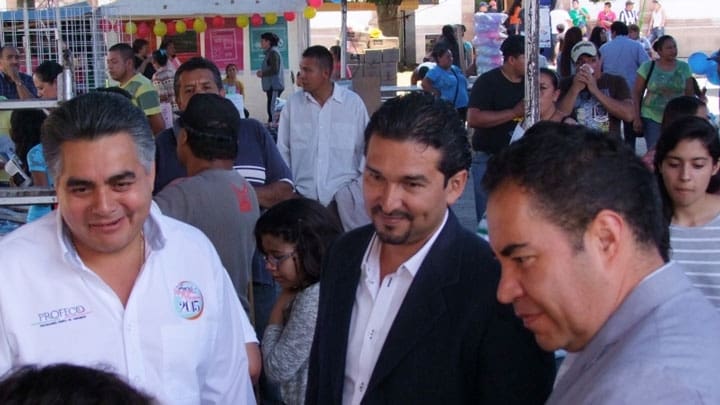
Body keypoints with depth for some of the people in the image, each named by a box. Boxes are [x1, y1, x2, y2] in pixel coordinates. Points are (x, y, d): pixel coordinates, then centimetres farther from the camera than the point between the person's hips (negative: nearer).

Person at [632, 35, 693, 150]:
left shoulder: (684, 67, 2)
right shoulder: (647, 67, -4)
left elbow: (689, 95, 9)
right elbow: (637, 93, 1)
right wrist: (637, 118, -3)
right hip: (652, 118, -2)